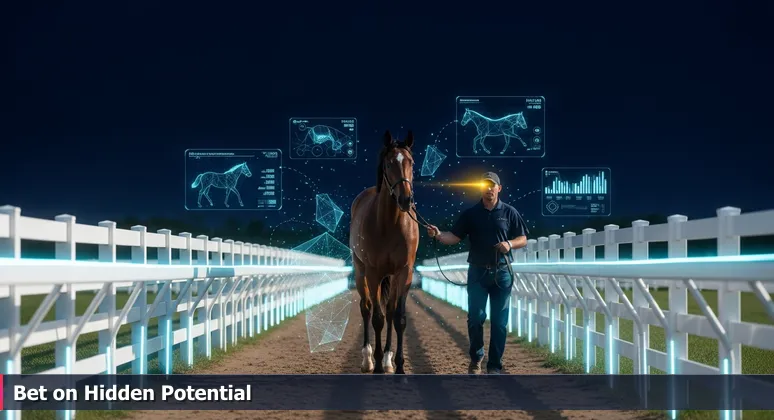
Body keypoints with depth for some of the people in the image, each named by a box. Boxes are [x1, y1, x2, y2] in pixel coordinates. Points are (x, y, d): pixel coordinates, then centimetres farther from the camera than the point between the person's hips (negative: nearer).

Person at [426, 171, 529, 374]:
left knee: (499, 321, 2)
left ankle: (495, 366, 10)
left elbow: (523, 239, 4)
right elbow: (455, 237, -2)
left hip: (501, 273, 0)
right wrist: (438, 235, -21)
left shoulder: (509, 212, 2)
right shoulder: (470, 213, 4)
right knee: (475, 317, -1)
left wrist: (510, 244, -16)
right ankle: (476, 357, 21)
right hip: (477, 272, 0)